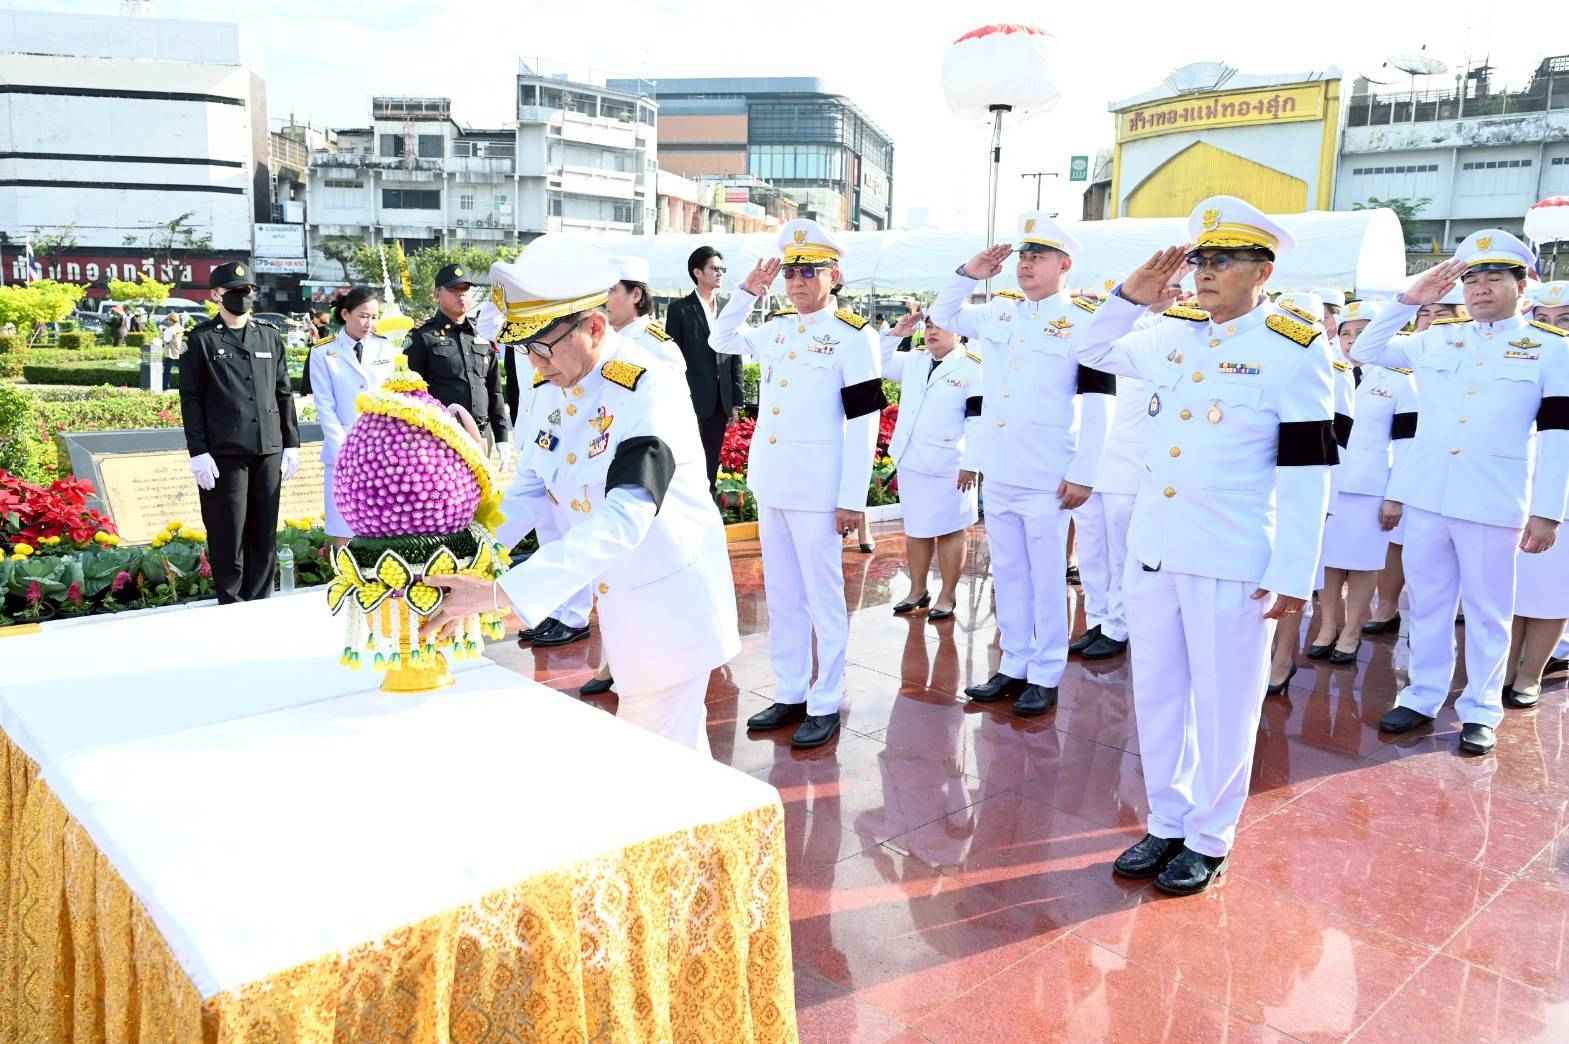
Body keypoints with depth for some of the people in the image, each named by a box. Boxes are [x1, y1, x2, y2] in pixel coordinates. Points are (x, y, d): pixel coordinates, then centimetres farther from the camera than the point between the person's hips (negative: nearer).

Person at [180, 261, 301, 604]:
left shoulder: (270, 336, 13)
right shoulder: (202, 339, 1)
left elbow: (284, 393, 14)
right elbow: (190, 399, -2)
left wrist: (291, 443, 10)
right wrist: (198, 452, -8)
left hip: (269, 450, 4)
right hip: (224, 452, -4)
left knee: (264, 533, 8)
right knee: (228, 536, 1)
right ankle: (231, 605, 12)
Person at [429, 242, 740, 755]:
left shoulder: (650, 391, -26)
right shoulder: (556, 390, -1)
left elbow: (623, 520, -37)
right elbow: (531, 489, 6)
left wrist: (499, 593, -42)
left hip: (673, 602, -8)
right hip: (620, 598, 8)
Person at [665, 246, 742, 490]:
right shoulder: (680, 309, -2)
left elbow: (735, 360, 12)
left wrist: (735, 402, 8)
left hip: (720, 403, 5)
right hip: (691, 401, -5)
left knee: (711, 464, 9)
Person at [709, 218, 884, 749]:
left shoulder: (853, 335, -7)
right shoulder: (776, 329, 12)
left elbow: (863, 423, -11)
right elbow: (721, 340, 30)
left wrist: (852, 498, -14)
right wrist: (748, 290, 15)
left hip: (817, 487, -7)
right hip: (770, 483, 7)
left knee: (822, 595, 1)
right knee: (781, 595, 13)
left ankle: (826, 703, 12)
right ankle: (790, 693, 25)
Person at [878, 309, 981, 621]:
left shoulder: (972, 368, -9)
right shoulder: (913, 360, 8)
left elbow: (978, 421, -12)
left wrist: (971, 464, -16)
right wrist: (896, 333, 1)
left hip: (948, 465, -6)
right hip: (911, 461, 6)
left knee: (948, 531, 5)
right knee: (915, 529, 15)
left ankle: (947, 595, 16)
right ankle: (917, 590, 27)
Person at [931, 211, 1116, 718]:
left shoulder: (1084, 321, -8)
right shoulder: (999, 311, 9)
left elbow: (1097, 405, -10)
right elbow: (944, 315, 24)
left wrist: (1082, 474, -14)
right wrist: (968, 273, 6)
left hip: (1046, 480, -6)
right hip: (997, 475, 6)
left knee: (1046, 581, 3)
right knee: (1007, 576, 14)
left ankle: (1046, 677, 15)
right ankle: (1014, 666, 26)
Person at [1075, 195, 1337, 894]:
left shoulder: (1295, 350, -8)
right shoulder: (1174, 334, 8)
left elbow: (1306, 472, -10)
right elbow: (1094, 352, 21)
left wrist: (1293, 574, -13)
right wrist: (1133, 295, 3)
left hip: (1232, 562, -6)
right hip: (1152, 548, 6)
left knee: (1222, 704, 7)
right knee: (1157, 695, 14)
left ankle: (1209, 840, 24)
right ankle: (1166, 822, 31)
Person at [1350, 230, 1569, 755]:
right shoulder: (1437, 338, 8)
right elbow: (1365, 352, 10)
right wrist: (1408, 300, -2)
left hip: (1493, 504, -3)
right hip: (1426, 496, 3)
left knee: (1487, 611, 8)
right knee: (1428, 603, 12)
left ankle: (1481, 711, 20)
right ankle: (1422, 697, 24)